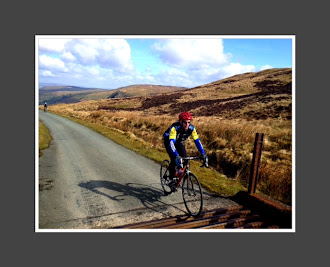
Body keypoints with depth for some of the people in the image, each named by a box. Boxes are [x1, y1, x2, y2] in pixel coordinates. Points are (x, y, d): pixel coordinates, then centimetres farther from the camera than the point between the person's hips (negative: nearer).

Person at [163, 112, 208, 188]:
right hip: (168, 141, -4)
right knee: (174, 160, -22)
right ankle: (171, 179, -4)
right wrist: (177, 156, -60)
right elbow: (171, 142, -48)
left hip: (179, 142, 4)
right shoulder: (175, 127, -39)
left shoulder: (191, 128, -26)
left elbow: (197, 141, -24)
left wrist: (203, 154, -32)